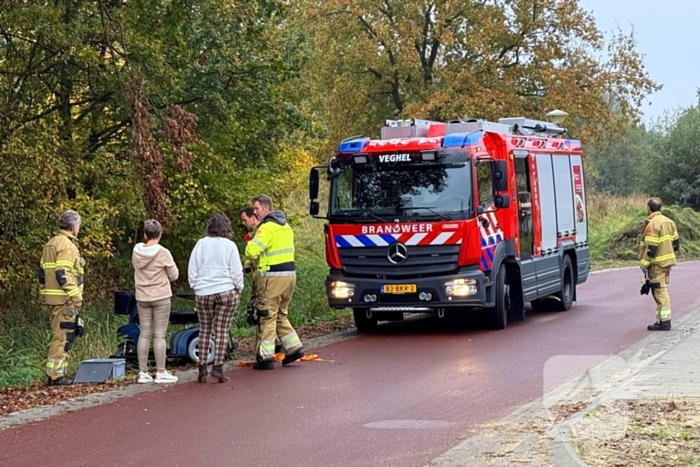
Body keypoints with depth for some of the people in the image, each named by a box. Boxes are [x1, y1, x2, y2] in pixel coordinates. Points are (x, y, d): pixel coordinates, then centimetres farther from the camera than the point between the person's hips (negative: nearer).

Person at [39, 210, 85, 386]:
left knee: (62, 335, 17)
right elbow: (63, 274, -22)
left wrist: (44, 290, 25)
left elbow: (42, 272, 20)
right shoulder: (66, 245, -13)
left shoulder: (51, 244, 17)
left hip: (52, 297, 10)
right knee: (63, 335, -6)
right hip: (63, 298, -10)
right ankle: (55, 375, -5)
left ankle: (57, 372, 19)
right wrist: (76, 295, -20)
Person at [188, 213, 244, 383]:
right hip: (226, 292, -2)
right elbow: (237, 272, -2)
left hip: (203, 293, 2)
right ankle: (217, 368, -4)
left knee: (204, 329, 9)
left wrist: (196, 287, 18)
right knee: (222, 330, 0)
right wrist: (239, 289, 12)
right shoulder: (230, 246, -3)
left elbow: (191, 270, 6)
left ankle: (202, 369, 6)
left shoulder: (200, 244, 2)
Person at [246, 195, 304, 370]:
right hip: (290, 273, 9)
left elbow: (251, 251, -22)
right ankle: (294, 347, 17)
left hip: (273, 276, -9)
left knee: (267, 316, -2)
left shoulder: (267, 227, -14)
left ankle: (265, 357, 0)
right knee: (281, 315, 20)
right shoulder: (286, 226, 15)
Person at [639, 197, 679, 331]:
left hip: (657, 264, -9)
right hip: (668, 261, 9)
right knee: (662, 289, 16)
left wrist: (644, 264, -15)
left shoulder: (652, 224, -17)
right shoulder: (669, 222, 11)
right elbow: (675, 242, 15)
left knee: (660, 291, -5)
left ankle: (664, 321, -4)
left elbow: (651, 248, -20)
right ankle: (662, 319, 20)